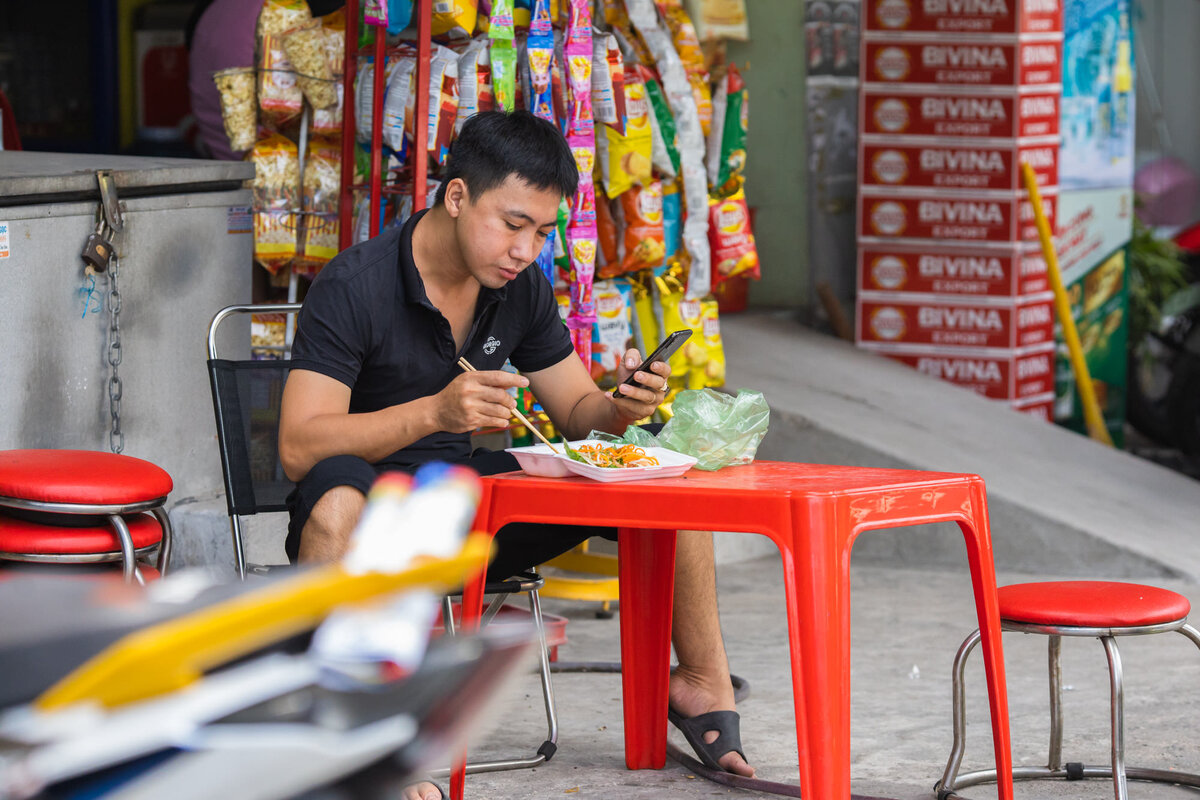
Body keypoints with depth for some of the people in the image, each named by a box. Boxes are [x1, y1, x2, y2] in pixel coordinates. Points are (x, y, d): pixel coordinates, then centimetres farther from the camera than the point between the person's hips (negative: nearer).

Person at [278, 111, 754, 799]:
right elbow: (301, 447, -26)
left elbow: (577, 414, 10)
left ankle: (704, 684, 3)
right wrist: (433, 412, -39)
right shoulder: (355, 287, -18)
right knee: (337, 498, -43)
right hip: (370, 515, -6)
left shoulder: (523, 289, 2)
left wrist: (622, 408, -16)